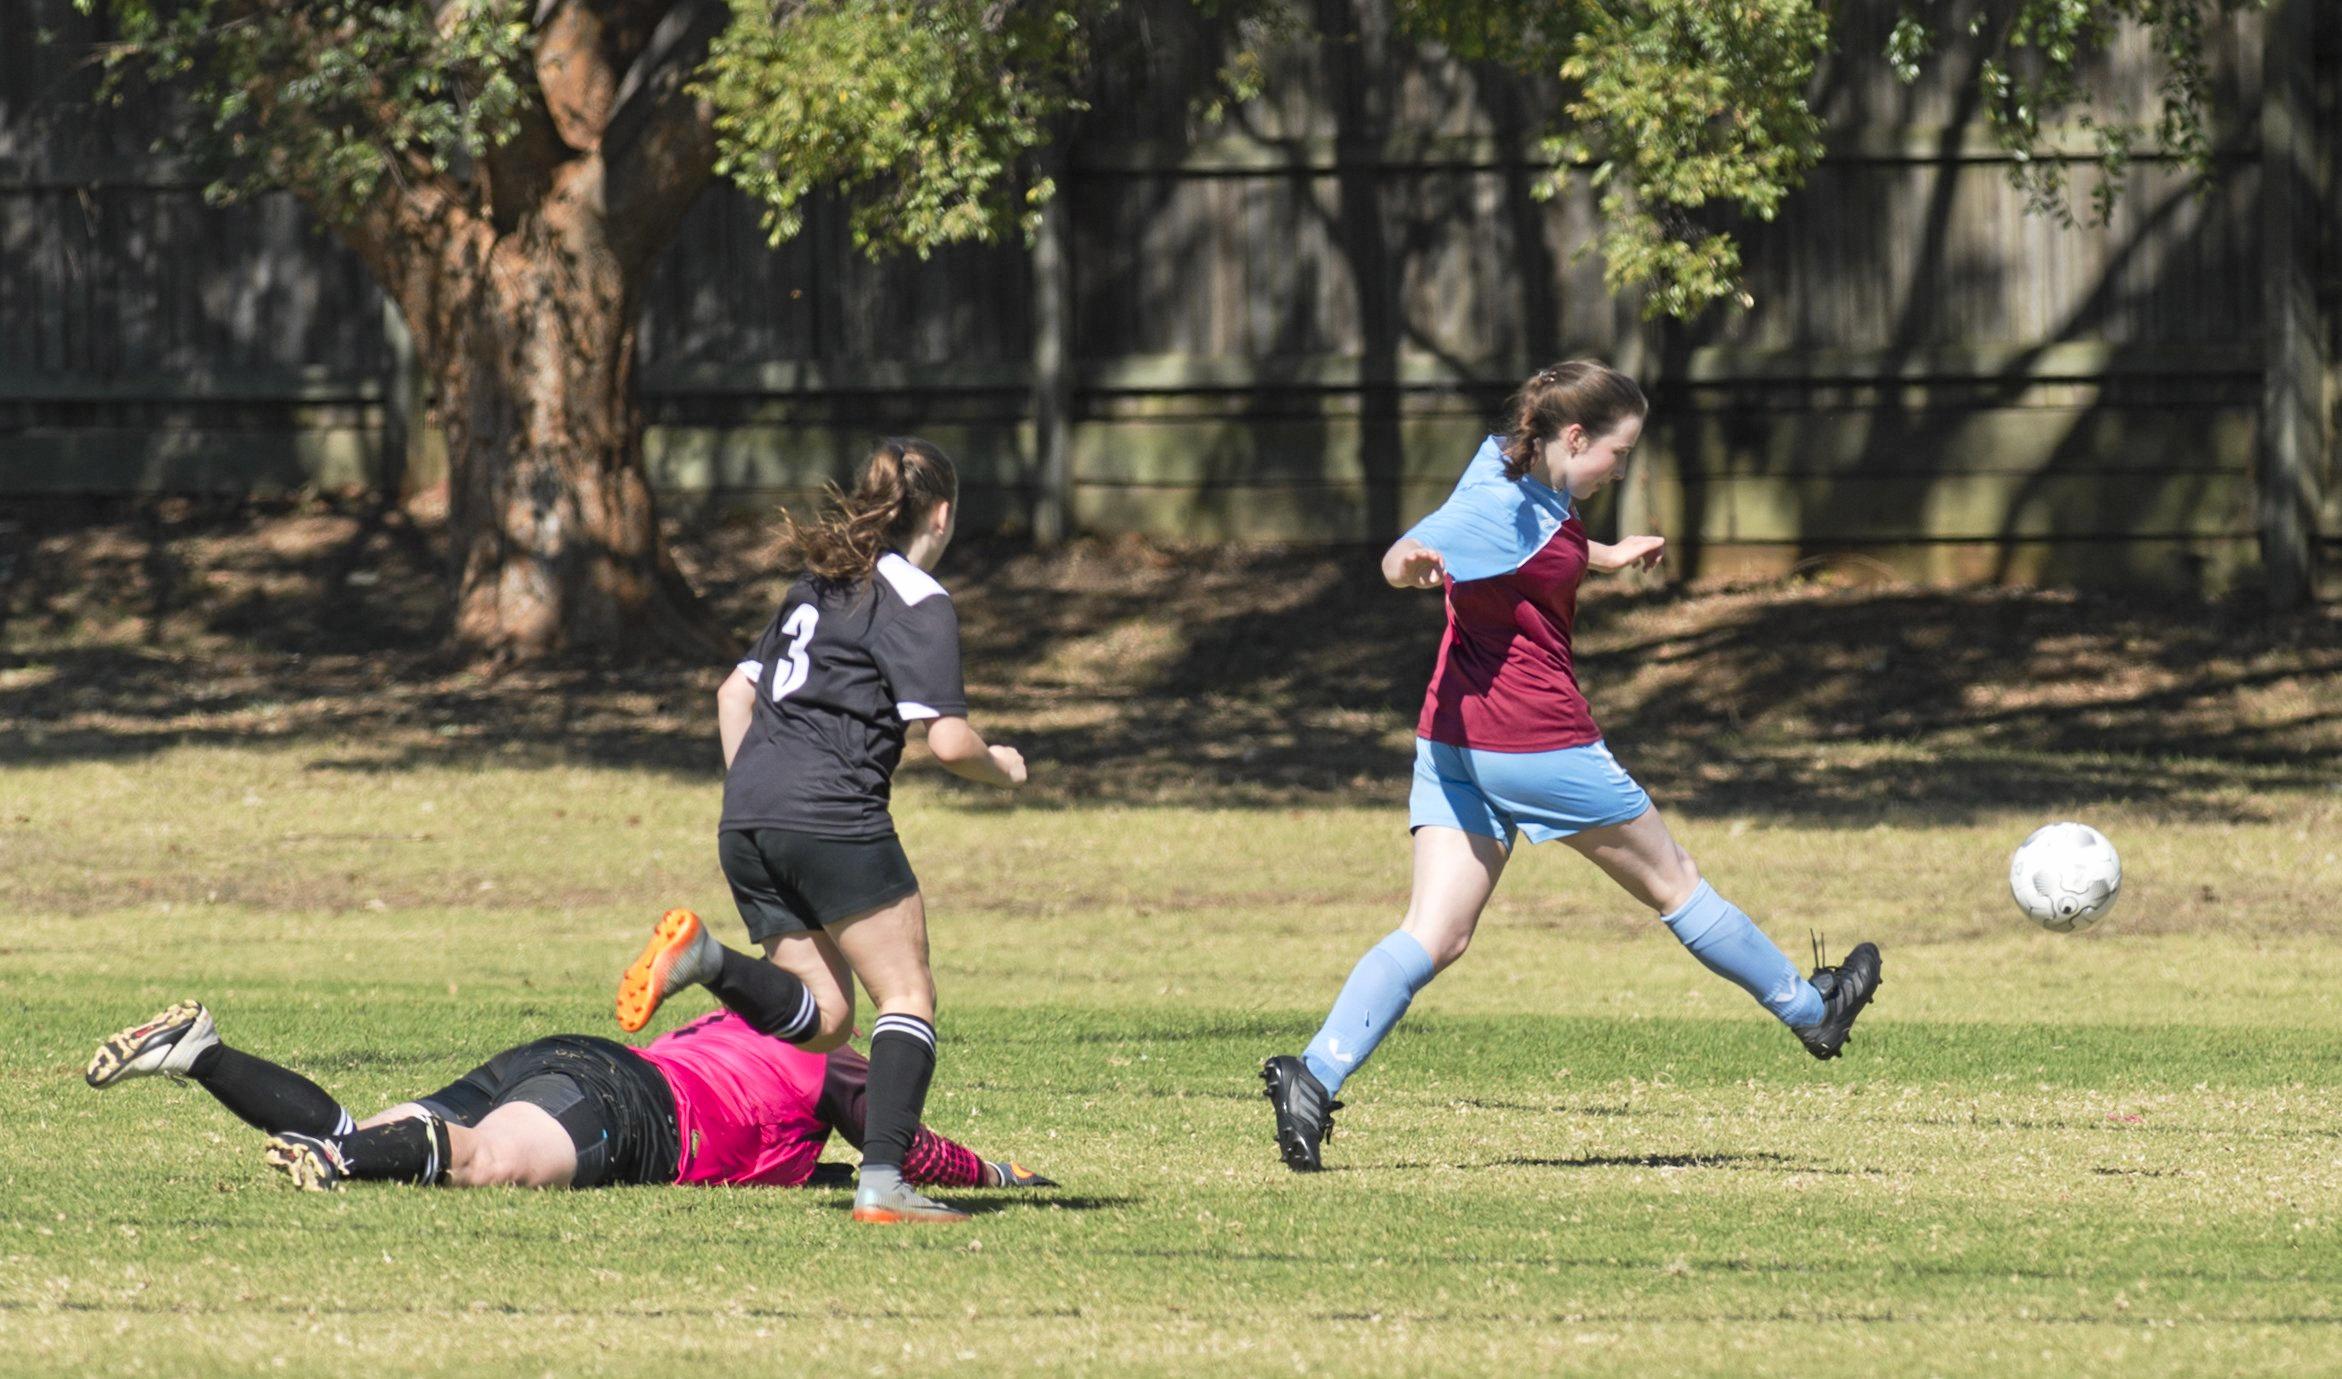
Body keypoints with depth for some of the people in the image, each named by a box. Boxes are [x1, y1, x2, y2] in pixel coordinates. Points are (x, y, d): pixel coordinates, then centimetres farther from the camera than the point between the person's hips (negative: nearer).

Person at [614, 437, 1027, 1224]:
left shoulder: (818, 584, 22)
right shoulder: (917, 604, -3)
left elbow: (735, 693, 26)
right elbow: (948, 742, -11)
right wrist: (1002, 770, 10)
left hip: (747, 819, 7)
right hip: (832, 818, -7)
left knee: (822, 1019, 9)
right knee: (908, 997, 0)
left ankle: (705, 959, -15)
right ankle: (883, 1183, -15)